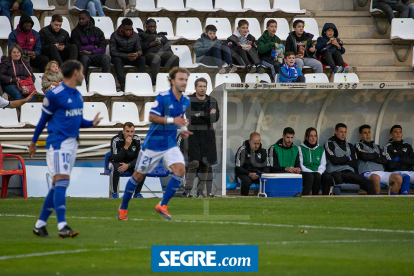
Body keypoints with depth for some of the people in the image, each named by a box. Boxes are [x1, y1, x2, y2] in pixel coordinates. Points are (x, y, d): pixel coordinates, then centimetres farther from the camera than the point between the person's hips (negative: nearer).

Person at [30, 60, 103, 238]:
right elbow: (44, 118, -1)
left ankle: (40, 225, 15)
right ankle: (62, 227, -22)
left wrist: (91, 123, 4)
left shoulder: (78, 96, 14)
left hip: (72, 143, 8)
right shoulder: (55, 95, -10)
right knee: (62, 181, -16)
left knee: (58, 185, 9)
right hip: (58, 143, -8)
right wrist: (33, 142, 6)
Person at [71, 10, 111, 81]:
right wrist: (94, 47, 1)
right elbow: (78, 48, -4)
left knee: (106, 58, -29)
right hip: (83, 55, -2)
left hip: (96, 55, 2)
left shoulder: (97, 31, 12)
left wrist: (91, 52, -13)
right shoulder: (75, 32, 5)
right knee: (85, 58, -38)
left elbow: (103, 49, 4)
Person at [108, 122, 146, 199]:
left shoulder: (137, 140, -12)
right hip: (117, 162, -3)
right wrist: (126, 147, -41)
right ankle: (114, 193, -22)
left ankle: (137, 193, -10)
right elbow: (116, 159, -31)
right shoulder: (116, 140, -22)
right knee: (115, 167, -38)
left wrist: (128, 165, -29)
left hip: (131, 163, 3)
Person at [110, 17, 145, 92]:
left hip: (131, 57, 3)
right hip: (119, 57, -3)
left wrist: (137, 54, -27)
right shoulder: (115, 35, -9)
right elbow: (113, 52, -16)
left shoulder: (135, 35, 3)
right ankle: (122, 84, -48)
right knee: (117, 60, -37)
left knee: (142, 59, -25)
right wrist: (126, 56, -30)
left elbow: (139, 49, 1)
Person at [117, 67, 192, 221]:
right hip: (153, 143, -5)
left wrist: (183, 130, 4)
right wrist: (172, 120, -28)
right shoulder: (163, 97, -16)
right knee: (139, 175, 5)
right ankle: (123, 207, 24)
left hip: (170, 145, 5)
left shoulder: (186, 101, 4)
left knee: (180, 170, -18)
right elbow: (152, 117, -19)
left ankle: (162, 205, -10)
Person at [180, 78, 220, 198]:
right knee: (194, 162, -14)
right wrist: (208, 115, -12)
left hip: (208, 135, 3)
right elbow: (190, 118, -12)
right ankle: (187, 190, -13)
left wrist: (200, 115, -12)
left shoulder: (212, 101, 10)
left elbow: (216, 117, -2)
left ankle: (201, 191, 7)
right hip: (194, 134, -3)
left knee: (205, 163, 2)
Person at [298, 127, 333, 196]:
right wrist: (312, 172, -13)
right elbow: (300, 165, -1)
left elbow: (323, 165, 13)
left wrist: (319, 172, -10)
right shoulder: (301, 148, 9)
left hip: (319, 173, 3)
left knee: (328, 177, -30)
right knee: (310, 177, -39)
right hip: (305, 173, -3)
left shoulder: (321, 149, 22)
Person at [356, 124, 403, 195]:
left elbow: (384, 161, 13)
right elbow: (364, 156, -7)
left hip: (381, 172, 5)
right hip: (367, 172, -5)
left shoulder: (376, 146, 30)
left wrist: (370, 156, 3)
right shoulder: (359, 145, 15)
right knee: (376, 178, -43)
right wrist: (377, 155, 10)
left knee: (398, 178, -23)